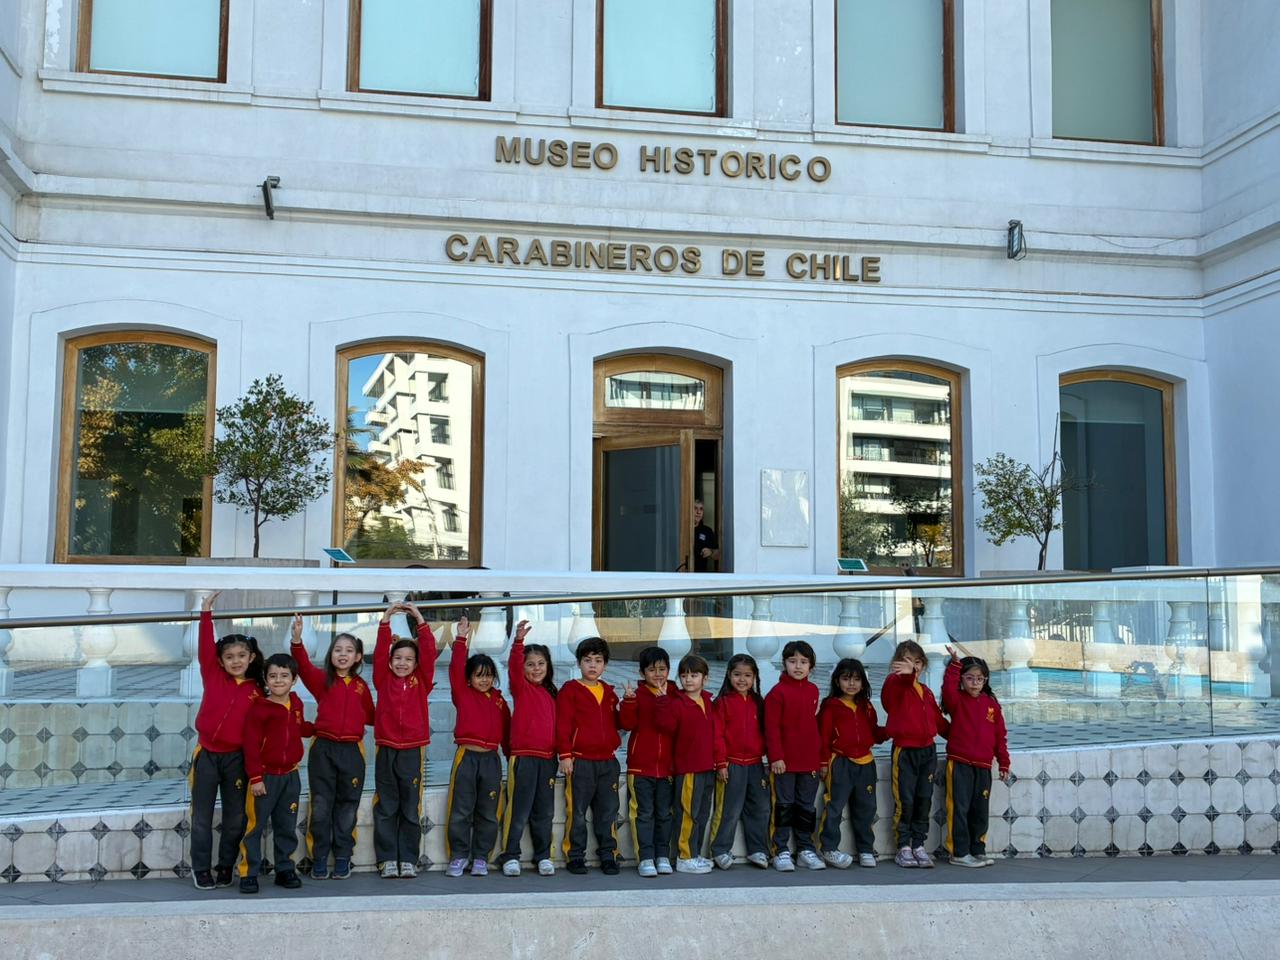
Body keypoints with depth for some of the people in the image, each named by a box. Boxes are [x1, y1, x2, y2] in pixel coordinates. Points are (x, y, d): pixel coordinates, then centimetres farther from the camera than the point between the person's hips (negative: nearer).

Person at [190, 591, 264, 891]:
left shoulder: (257, 691, 1)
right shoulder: (213, 677, 0)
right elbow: (205, 648, -10)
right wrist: (206, 614, -16)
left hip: (236, 758, 1)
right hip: (207, 755, -1)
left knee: (236, 818, 7)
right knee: (202, 818, 4)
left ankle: (225, 867, 23)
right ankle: (201, 868, 16)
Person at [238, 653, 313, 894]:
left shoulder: (296, 705, 6)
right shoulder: (259, 709, -12)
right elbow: (251, 745, -13)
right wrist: (255, 778, -16)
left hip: (290, 776, 5)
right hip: (265, 777, -5)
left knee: (287, 827, 11)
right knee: (255, 825, -2)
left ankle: (285, 869, 21)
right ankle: (248, 873, 6)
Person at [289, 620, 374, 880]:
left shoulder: (361, 686, 8)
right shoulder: (322, 679, 1)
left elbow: (370, 716, 18)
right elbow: (303, 665, -17)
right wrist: (297, 640, -31)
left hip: (352, 750, 2)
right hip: (323, 748, -1)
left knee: (347, 806, 7)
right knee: (321, 805, 3)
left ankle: (343, 858, 16)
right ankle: (319, 858, 12)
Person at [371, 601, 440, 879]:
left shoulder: (422, 681, 5)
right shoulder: (383, 680, 6)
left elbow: (429, 654, -5)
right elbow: (379, 654, -4)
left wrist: (420, 621, -9)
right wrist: (385, 622, -11)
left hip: (413, 750, 0)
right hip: (386, 749, 0)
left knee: (411, 809, 5)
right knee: (386, 809, 4)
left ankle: (408, 860, 11)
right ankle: (388, 859, 11)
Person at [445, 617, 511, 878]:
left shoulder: (499, 701, 11)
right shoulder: (462, 694, 4)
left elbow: (506, 731, 11)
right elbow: (456, 668, -8)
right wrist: (461, 639, -14)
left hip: (491, 758, 2)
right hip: (467, 756, -2)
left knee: (487, 814, 6)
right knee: (461, 811, 0)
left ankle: (481, 858, 15)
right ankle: (458, 856, 10)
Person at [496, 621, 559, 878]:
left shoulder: (550, 692, 15)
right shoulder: (521, 688, 0)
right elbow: (514, 666, -18)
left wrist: (559, 753, 13)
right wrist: (519, 641, -33)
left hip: (547, 758, 5)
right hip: (523, 757, -5)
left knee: (544, 811, 10)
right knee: (518, 810, -2)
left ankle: (543, 856, 19)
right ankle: (510, 856, 7)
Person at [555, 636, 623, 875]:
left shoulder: (609, 692, 15)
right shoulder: (570, 690, -1)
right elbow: (562, 725, -5)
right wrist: (565, 755, -11)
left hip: (607, 761, 5)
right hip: (579, 761, -5)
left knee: (608, 811, 8)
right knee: (577, 811, 0)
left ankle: (609, 856, 15)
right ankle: (575, 857, 9)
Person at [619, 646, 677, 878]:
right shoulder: (637, 695, 1)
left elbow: (673, 726, -9)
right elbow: (627, 723, -10)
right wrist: (628, 701, -25)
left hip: (666, 765, 2)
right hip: (640, 765, -2)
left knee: (664, 813, 10)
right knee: (644, 813, 0)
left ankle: (663, 856, 19)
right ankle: (645, 858, 4)